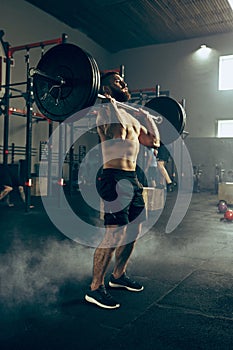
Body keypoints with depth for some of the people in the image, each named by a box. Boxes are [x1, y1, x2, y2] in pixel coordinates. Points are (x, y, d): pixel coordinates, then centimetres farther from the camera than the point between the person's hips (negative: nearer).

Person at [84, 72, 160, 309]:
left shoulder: (132, 115, 20)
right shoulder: (105, 110, -6)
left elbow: (154, 142, 20)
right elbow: (118, 133, -28)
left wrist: (146, 115, 26)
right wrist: (109, 101, -19)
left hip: (131, 179, 10)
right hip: (114, 178, -9)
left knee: (133, 231, 16)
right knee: (115, 235, -10)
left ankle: (118, 276, 33)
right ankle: (95, 288, 4)